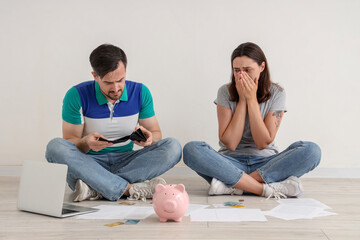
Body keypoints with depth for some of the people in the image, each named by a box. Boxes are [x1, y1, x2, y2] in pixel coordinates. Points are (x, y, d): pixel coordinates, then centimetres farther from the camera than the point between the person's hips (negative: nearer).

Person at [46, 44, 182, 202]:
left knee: (172, 147, -22)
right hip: (89, 165, -2)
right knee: (55, 147, -31)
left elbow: (156, 133, 5)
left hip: (125, 163, 2)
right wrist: (86, 143, -31)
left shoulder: (140, 92, -2)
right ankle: (131, 189, -35)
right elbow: (70, 143, -6)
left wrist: (148, 138, -21)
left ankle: (94, 189, -30)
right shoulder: (77, 96, -9)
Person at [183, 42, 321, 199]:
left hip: (265, 162, 1)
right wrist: (242, 99, -12)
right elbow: (230, 143, -11)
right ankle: (267, 188, -33)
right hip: (232, 163, 0)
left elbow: (263, 143, -10)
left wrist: (251, 99, -13)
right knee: (191, 149, -29)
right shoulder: (226, 92, -2)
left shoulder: (276, 93, -2)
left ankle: (231, 184, -30)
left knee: (312, 151, -27)